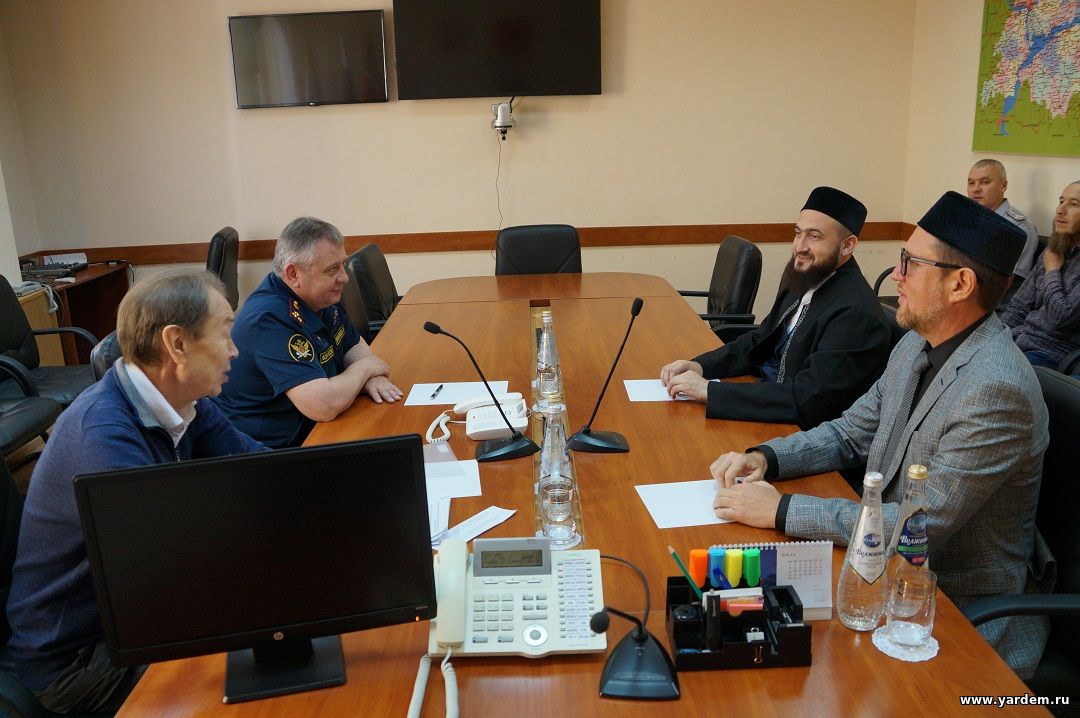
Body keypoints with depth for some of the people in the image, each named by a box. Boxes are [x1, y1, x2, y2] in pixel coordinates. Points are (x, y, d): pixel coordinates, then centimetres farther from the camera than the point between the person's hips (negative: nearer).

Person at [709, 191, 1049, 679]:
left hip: (963, 615, -7)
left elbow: (922, 526, -27)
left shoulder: (996, 389, -27)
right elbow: (851, 433, 11)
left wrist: (782, 510, -25)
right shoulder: (917, 345, 1)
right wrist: (766, 458, -7)